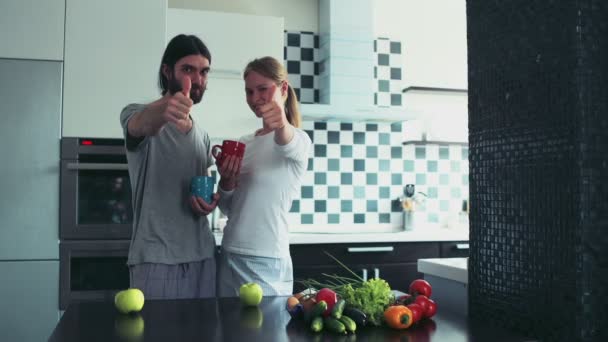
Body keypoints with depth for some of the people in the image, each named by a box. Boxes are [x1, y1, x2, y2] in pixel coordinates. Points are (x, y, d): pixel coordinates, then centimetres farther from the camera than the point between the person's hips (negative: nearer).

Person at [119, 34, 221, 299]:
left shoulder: (203, 136, 14)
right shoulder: (136, 114, -4)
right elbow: (142, 124, -29)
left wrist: (210, 202, -1)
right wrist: (163, 109, -52)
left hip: (203, 256, 5)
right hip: (155, 259, -5)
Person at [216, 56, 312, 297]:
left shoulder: (299, 140, -6)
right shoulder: (244, 143, 12)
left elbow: (289, 144, -33)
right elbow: (228, 209, 15)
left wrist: (282, 126, -55)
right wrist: (226, 182, -6)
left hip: (266, 263, -6)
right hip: (229, 257, 6)